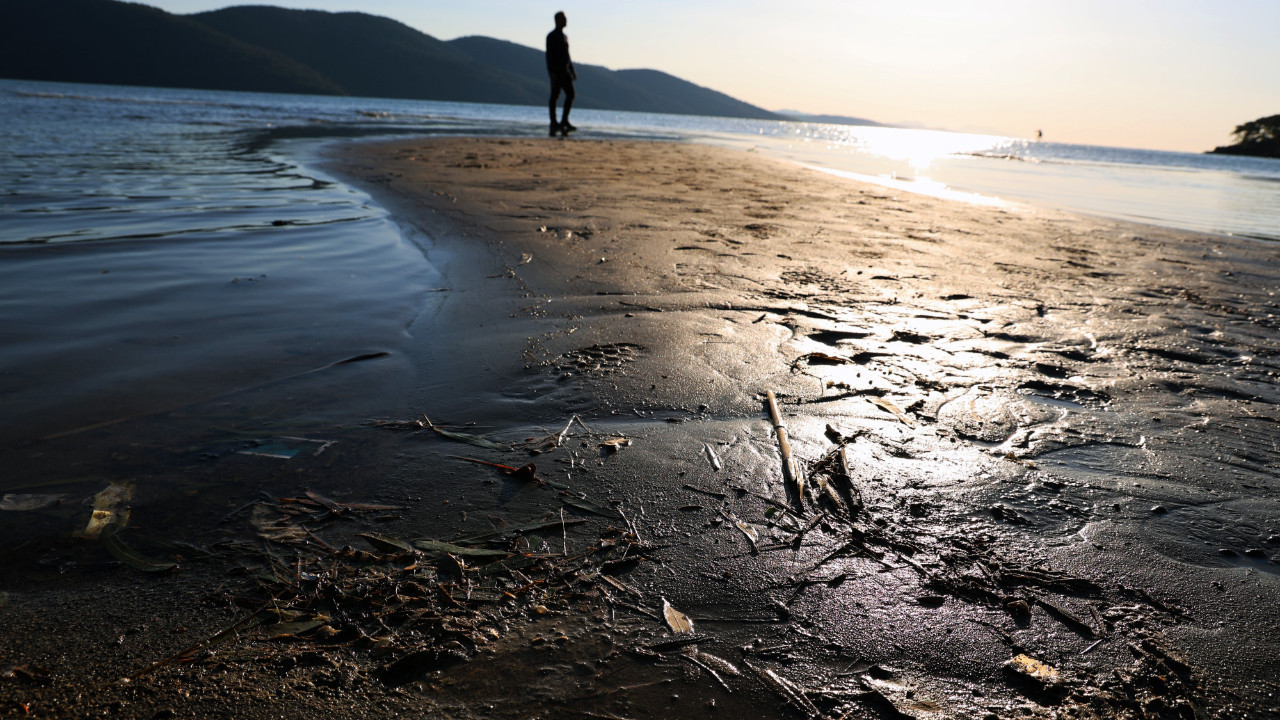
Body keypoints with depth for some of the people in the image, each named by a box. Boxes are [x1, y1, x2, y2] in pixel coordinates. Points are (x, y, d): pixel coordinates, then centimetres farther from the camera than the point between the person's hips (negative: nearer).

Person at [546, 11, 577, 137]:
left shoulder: (564, 36, 21)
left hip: (565, 70, 8)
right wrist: (551, 72, -21)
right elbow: (549, 55, -13)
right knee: (554, 96, -6)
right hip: (556, 71, -8)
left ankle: (564, 122, -3)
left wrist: (572, 70, 23)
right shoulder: (552, 36, -5)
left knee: (570, 94, -3)